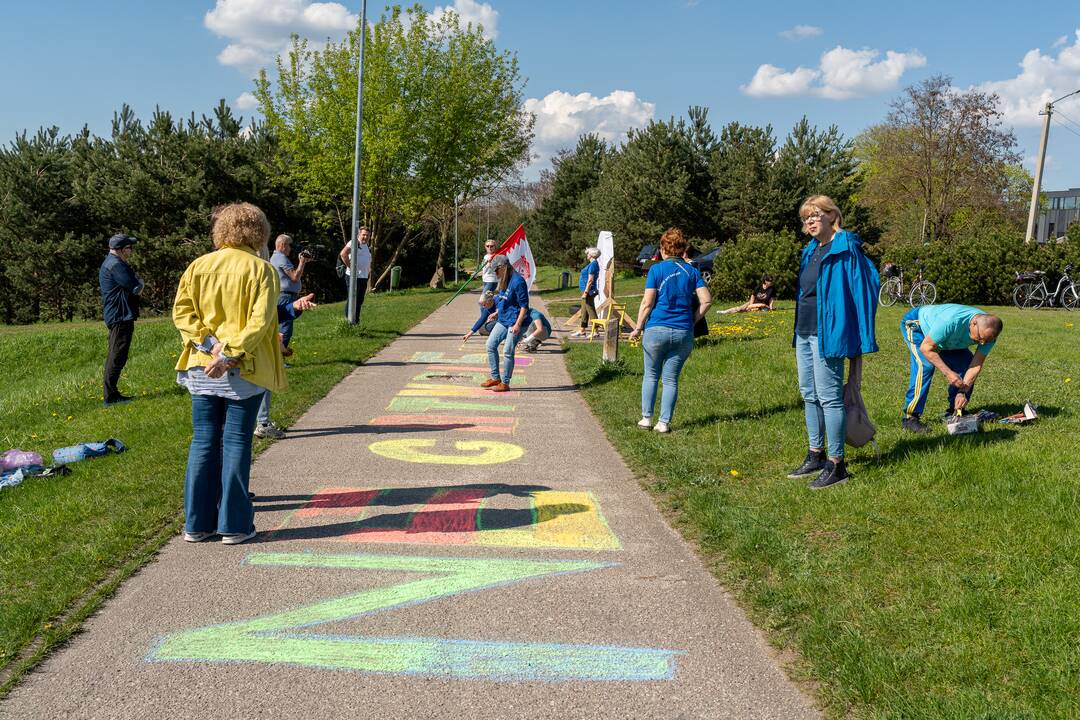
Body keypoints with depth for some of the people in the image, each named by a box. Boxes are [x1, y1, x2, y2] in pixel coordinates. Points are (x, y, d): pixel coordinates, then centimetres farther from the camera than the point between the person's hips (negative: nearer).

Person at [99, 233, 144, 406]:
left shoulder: (109, 262, 20)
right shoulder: (116, 264, -15)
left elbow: (134, 288, 20)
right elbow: (136, 287, -18)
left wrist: (136, 287, 1)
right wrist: (139, 284, 2)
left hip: (115, 316, 11)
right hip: (121, 316, -11)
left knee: (114, 355, 15)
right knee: (117, 357, -10)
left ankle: (112, 393, 22)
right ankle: (110, 396, -9)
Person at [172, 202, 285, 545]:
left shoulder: (198, 266, 5)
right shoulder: (261, 270, -5)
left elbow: (181, 312, -1)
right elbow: (259, 321, -15)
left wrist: (208, 344, -6)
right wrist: (230, 353, -16)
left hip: (201, 369, 3)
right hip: (243, 371, -3)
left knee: (202, 443, 11)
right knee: (236, 443, 3)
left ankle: (197, 523, 16)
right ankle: (234, 525, 7)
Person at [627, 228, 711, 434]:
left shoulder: (656, 269, -3)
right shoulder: (692, 271, 6)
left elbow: (647, 303, -6)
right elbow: (706, 301, -2)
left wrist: (638, 328, 1)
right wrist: (692, 321, 9)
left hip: (657, 330, -2)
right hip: (684, 333, 2)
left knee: (651, 375, 13)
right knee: (671, 379, 8)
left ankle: (646, 418, 15)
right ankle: (664, 423, 8)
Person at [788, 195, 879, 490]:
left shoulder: (845, 248, -12)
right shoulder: (810, 250, 14)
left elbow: (868, 282, -14)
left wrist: (860, 337, -16)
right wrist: (798, 331, 16)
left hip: (826, 334, -9)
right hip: (804, 333, 9)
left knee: (829, 397, -6)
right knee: (809, 395, 14)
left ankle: (836, 464, 1)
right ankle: (815, 455, 25)